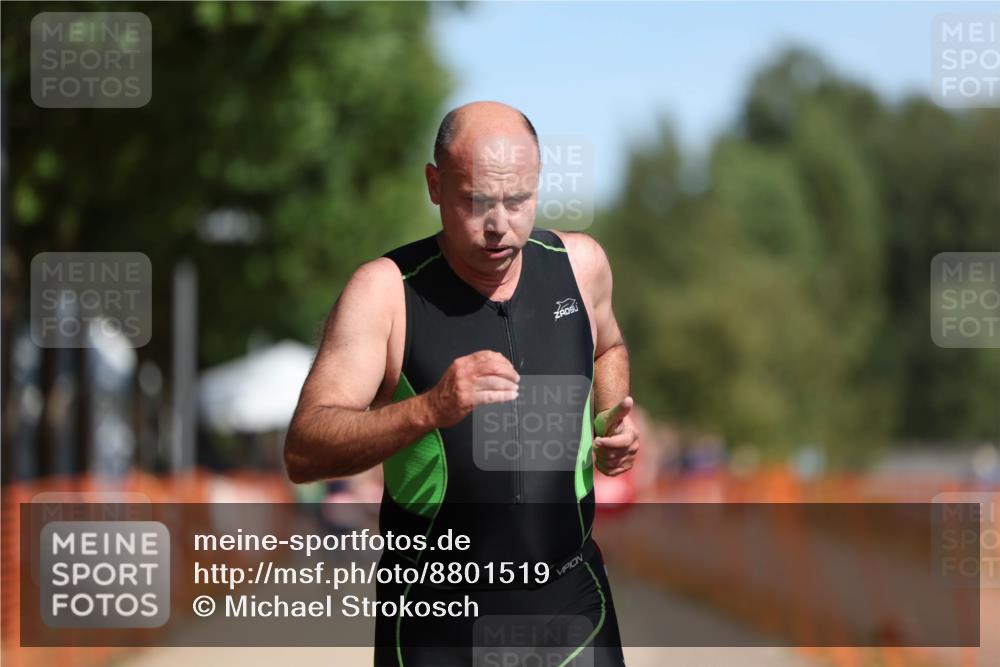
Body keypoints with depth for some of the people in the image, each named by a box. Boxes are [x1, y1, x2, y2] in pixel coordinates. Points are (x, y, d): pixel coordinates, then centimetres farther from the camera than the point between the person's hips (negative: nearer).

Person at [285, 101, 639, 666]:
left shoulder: (580, 263, -2)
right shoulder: (386, 290, -13)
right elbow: (304, 453, -21)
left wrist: (613, 420, 1)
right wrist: (430, 409, -36)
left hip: (568, 598, 3)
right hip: (437, 616, -3)